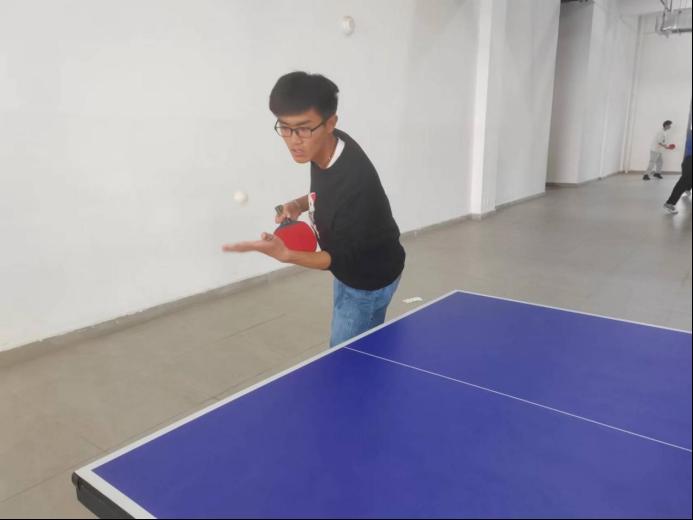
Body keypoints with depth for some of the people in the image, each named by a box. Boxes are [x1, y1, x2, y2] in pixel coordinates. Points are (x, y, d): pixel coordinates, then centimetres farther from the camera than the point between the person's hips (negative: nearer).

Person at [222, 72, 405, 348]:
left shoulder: (354, 181, -37)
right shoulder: (326, 147, -13)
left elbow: (345, 259, -29)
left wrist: (284, 254, -43)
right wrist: (300, 204, -10)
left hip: (369, 279, -8)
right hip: (350, 269, 8)